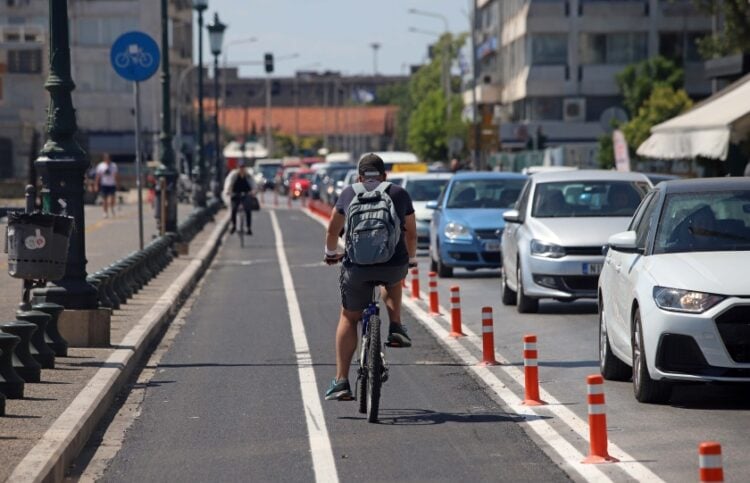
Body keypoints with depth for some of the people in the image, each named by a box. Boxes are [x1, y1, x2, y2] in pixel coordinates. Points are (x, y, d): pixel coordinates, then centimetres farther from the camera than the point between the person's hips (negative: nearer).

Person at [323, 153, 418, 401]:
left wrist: (331, 253, 45)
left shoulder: (349, 193, 15)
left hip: (357, 267, 0)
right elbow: (411, 234, 24)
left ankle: (341, 381, 12)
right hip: (394, 266, 0)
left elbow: (333, 231, 26)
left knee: (349, 318, 17)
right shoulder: (399, 194, 15)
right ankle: (395, 328, 21)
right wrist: (411, 258, 43)